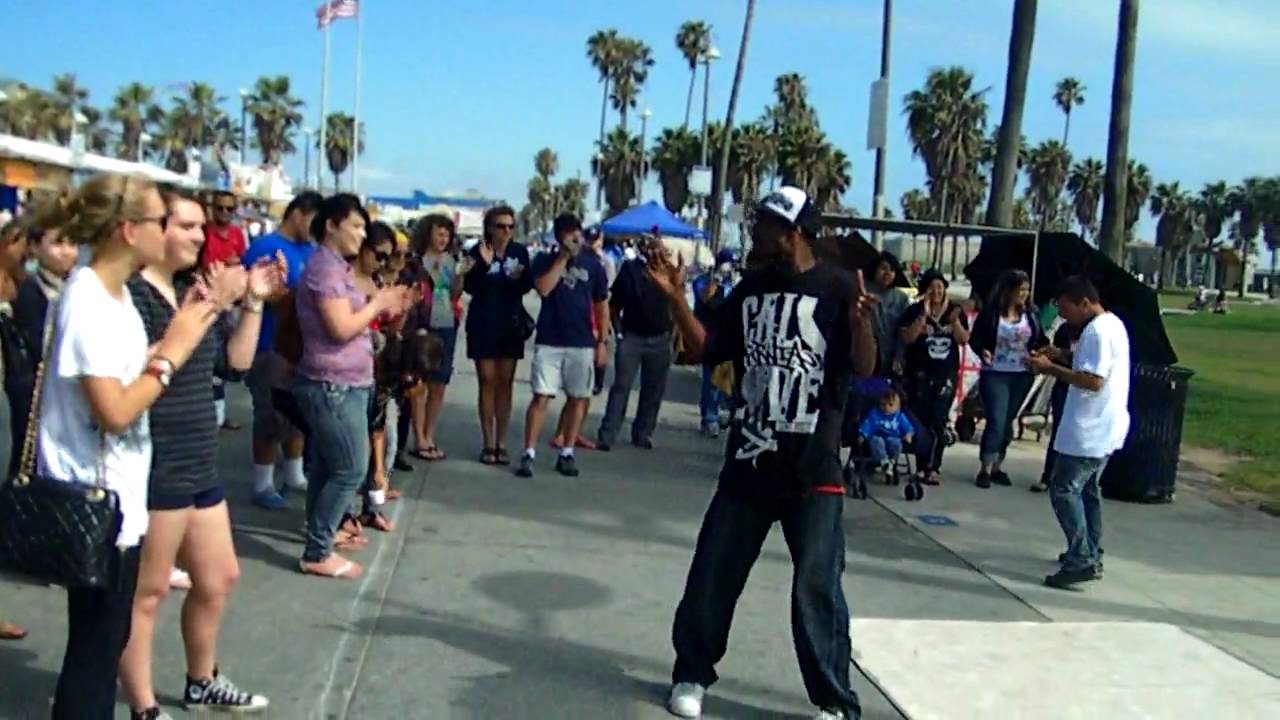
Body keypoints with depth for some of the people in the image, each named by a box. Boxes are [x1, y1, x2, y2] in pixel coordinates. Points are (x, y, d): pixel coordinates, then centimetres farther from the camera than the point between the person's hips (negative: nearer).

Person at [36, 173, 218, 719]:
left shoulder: (116, 292, 9)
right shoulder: (88, 300, -20)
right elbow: (115, 410, -26)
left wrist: (175, 334, -1)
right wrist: (173, 351, -17)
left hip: (118, 494, 10)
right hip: (95, 500, -10)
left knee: (107, 640, 19)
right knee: (94, 646, 3)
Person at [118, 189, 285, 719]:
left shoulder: (192, 288, 12)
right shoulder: (132, 292, -15)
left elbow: (238, 359, 15)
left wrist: (255, 300, 5)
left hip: (199, 464, 9)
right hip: (154, 469, -9)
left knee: (219, 578, 19)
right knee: (148, 591, 2)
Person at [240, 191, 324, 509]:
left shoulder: (309, 250, 10)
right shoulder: (265, 247, -13)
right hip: (272, 347, -8)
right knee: (272, 417, 0)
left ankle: (294, 475, 31)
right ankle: (263, 484, 12)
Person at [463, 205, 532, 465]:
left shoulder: (520, 251, 1)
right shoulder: (477, 251, -6)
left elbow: (526, 287, 4)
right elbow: (470, 287, -14)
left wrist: (520, 278, -17)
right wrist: (484, 264, -27)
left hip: (511, 325, 2)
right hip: (483, 325, -2)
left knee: (505, 383, 6)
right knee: (487, 382, 1)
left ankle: (501, 444, 11)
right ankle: (488, 444, 6)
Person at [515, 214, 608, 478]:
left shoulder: (593, 264, 7)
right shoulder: (545, 260, 2)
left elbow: (602, 305, 10)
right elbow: (543, 288, -16)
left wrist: (602, 340, 6)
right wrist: (562, 258, -14)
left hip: (582, 343, 2)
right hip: (548, 341, -2)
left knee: (578, 398, 6)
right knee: (541, 397, -5)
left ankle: (567, 454, 16)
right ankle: (528, 454, -2)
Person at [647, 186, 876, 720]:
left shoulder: (838, 288, -7)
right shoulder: (751, 287, 8)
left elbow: (865, 369, -12)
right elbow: (704, 350, 10)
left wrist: (861, 325, -32)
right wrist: (676, 297, -2)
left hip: (814, 469, -5)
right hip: (748, 461, 5)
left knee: (816, 588, -1)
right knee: (711, 576, 11)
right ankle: (691, 675, 29)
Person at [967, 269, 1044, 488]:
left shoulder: (1031, 315, 4)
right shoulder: (990, 312, -8)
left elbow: (1039, 341, 9)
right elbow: (975, 338, -6)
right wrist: (983, 351, -25)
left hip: (1022, 376, 4)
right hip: (995, 374, -4)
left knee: (1007, 422, 10)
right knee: (996, 421, -10)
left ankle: (997, 467, 20)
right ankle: (986, 469, -1)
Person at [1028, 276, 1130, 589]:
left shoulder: (1097, 331, -20)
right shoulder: (1112, 324, 13)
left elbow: (1093, 381, -25)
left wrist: (1052, 369, -18)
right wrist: (1063, 356, 11)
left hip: (1089, 431, -11)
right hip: (1103, 428, 11)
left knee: (1064, 490, -7)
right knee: (1088, 489, 20)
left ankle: (1081, 561, -8)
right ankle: (1091, 554, 28)